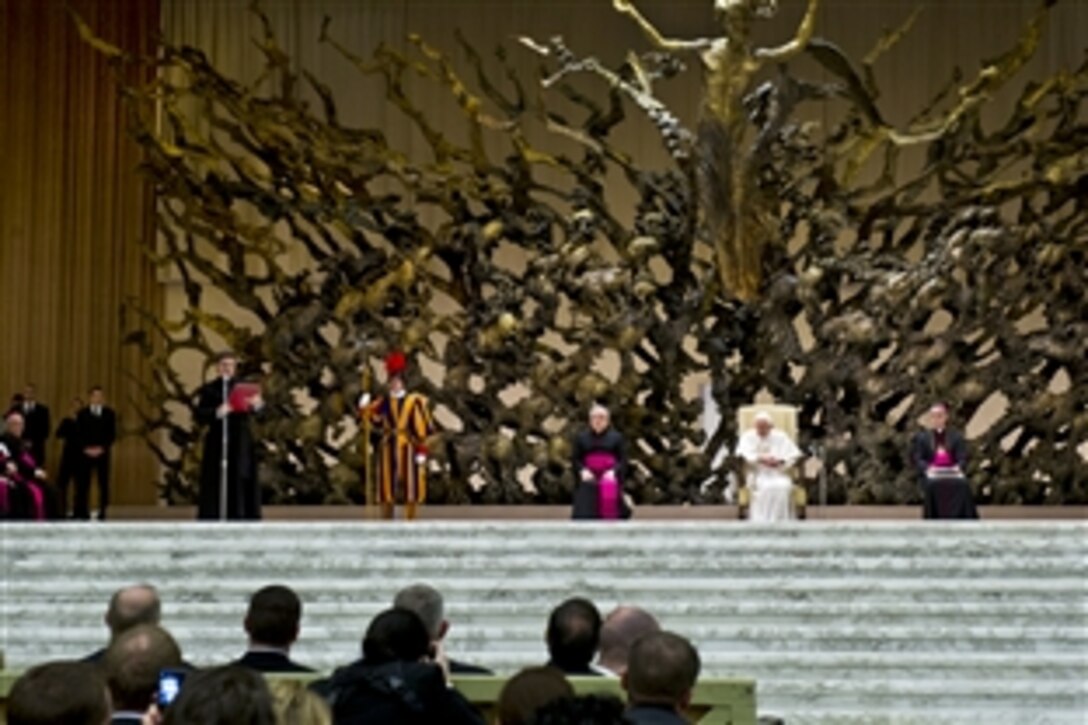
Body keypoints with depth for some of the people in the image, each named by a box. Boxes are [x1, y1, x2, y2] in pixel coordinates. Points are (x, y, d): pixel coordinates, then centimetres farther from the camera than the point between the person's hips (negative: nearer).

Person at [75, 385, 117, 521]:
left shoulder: (109, 413, 7)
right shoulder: (82, 414, 8)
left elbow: (112, 434, 1)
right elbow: (78, 434, 2)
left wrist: (102, 448, -10)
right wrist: (86, 448, -11)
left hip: (102, 453, 0)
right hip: (85, 452, 0)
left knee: (103, 483, -2)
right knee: (83, 484, -4)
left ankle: (102, 513, 0)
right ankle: (81, 513, -2)